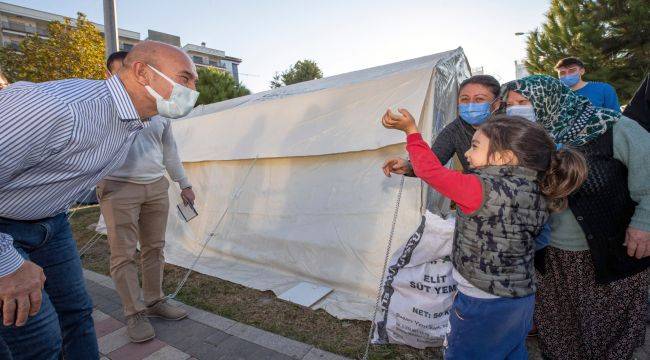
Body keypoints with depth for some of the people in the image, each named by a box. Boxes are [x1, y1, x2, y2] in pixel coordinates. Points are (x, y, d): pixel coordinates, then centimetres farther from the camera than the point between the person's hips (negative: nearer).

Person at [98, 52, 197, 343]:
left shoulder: (158, 110, 14)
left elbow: (170, 151, 18)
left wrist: (184, 184, 17)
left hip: (157, 187, 4)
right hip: (119, 189, -4)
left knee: (154, 248, 9)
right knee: (123, 254, 0)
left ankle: (155, 302, 23)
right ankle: (134, 314, 12)